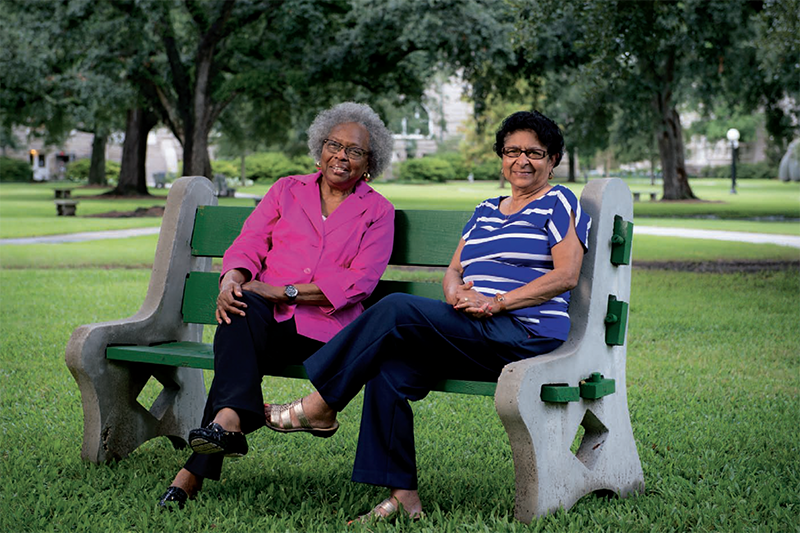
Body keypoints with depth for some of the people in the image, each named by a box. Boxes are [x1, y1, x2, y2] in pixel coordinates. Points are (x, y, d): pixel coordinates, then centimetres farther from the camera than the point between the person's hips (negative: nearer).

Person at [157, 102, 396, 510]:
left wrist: (285, 292, -12)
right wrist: (231, 280, -14)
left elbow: (358, 282, -2)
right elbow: (247, 246, 11)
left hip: (323, 327, -2)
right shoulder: (287, 191, 22)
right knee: (242, 309, -36)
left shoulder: (377, 212, 13)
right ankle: (230, 420, -51)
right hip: (266, 316, 3)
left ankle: (195, 471, -41)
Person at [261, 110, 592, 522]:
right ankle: (401, 495, -20)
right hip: (474, 337, 7)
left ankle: (318, 407, -14)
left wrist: (496, 302, -15)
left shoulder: (559, 204, 6)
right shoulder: (485, 211, 27)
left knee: (397, 309, -23)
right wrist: (458, 292, -6)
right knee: (389, 369, -21)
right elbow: (453, 271, 20)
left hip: (528, 334, -7)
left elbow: (566, 275, -6)